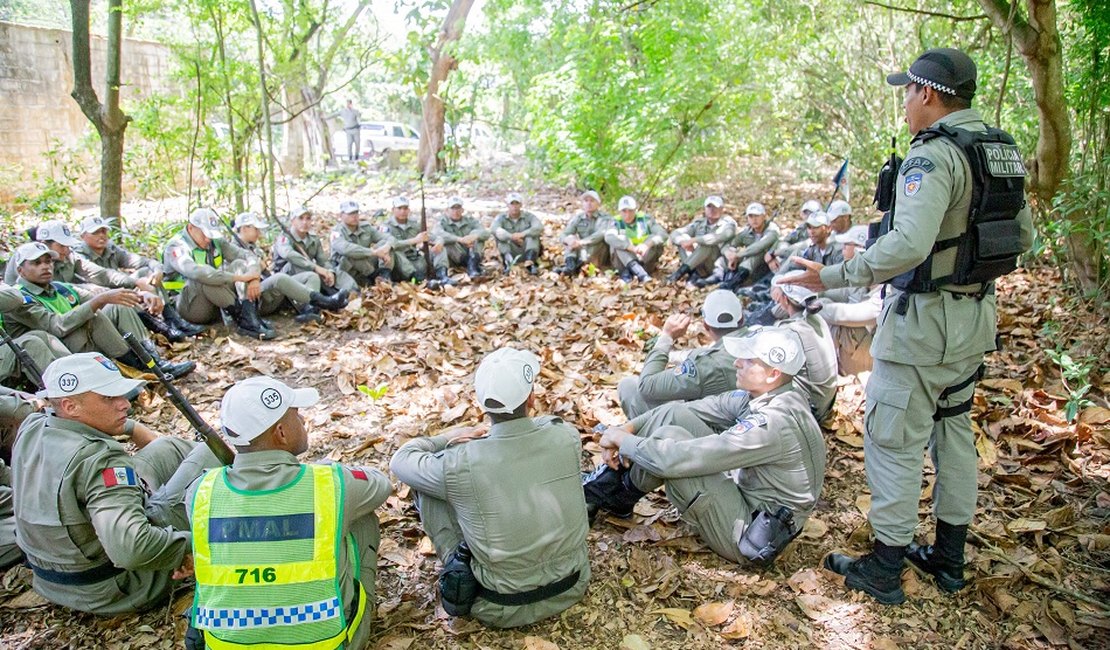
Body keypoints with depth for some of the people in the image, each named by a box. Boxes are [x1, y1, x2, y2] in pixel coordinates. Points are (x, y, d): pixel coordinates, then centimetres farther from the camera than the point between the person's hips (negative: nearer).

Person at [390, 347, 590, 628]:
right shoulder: (566, 437, -17)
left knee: (425, 486, 4)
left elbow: (401, 460, -2)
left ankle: (461, 569, 5)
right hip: (571, 587, 3)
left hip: (504, 611, -3)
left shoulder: (460, 465, -24)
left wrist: (445, 439, 15)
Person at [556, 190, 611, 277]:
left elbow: (602, 233, -25)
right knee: (571, 238, -16)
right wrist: (569, 239, -31)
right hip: (582, 253, 4)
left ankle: (577, 266, -43)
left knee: (600, 238, -28)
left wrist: (582, 242, -38)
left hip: (598, 257, -3)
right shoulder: (577, 218, 7)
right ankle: (570, 265, -44)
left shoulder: (604, 218, -5)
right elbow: (565, 234, -4)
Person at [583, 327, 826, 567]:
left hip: (747, 534, -9)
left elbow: (677, 459, -33)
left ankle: (619, 498, 4)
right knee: (674, 415, -2)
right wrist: (628, 427, -6)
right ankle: (608, 483, 6)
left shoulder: (773, 423, -31)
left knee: (669, 437, -23)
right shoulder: (764, 394, -3)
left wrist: (622, 439, -18)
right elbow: (697, 407, 3)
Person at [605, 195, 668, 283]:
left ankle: (627, 273, -31)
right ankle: (640, 274, -42)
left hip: (645, 260, 1)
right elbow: (609, 237, -27)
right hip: (624, 262, -1)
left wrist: (647, 244, -37)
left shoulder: (646, 219, -2)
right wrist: (632, 248, -40)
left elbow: (663, 234, -17)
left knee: (655, 243, -21)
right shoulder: (616, 222, -4)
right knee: (618, 242, -24)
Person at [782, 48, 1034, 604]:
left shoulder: (934, 155, -20)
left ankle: (886, 567, 12)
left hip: (925, 317, -9)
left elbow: (908, 245, -33)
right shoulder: (1004, 151, 9)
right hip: (977, 315, 9)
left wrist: (834, 277, -25)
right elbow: (1021, 236, 16)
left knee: (894, 439, 1)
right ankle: (949, 557, 31)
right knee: (954, 428, 18)